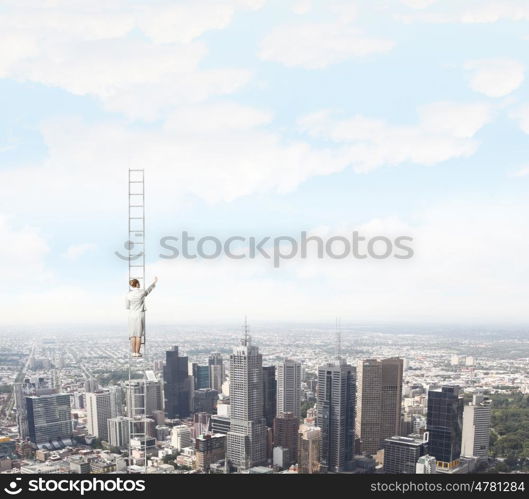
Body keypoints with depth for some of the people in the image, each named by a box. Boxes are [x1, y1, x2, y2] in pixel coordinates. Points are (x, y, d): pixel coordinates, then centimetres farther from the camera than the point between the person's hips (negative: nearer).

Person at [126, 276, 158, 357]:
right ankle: (137, 352, -1)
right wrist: (155, 282, 30)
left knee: (132, 334, 5)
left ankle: (133, 352, 4)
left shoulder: (128, 294, -5)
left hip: (132, 315, 1)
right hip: (140, 315, -1)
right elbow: (149, 290, 15)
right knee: (139, 334, 0)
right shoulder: (142, 292, -7)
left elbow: (127, 307, 3)